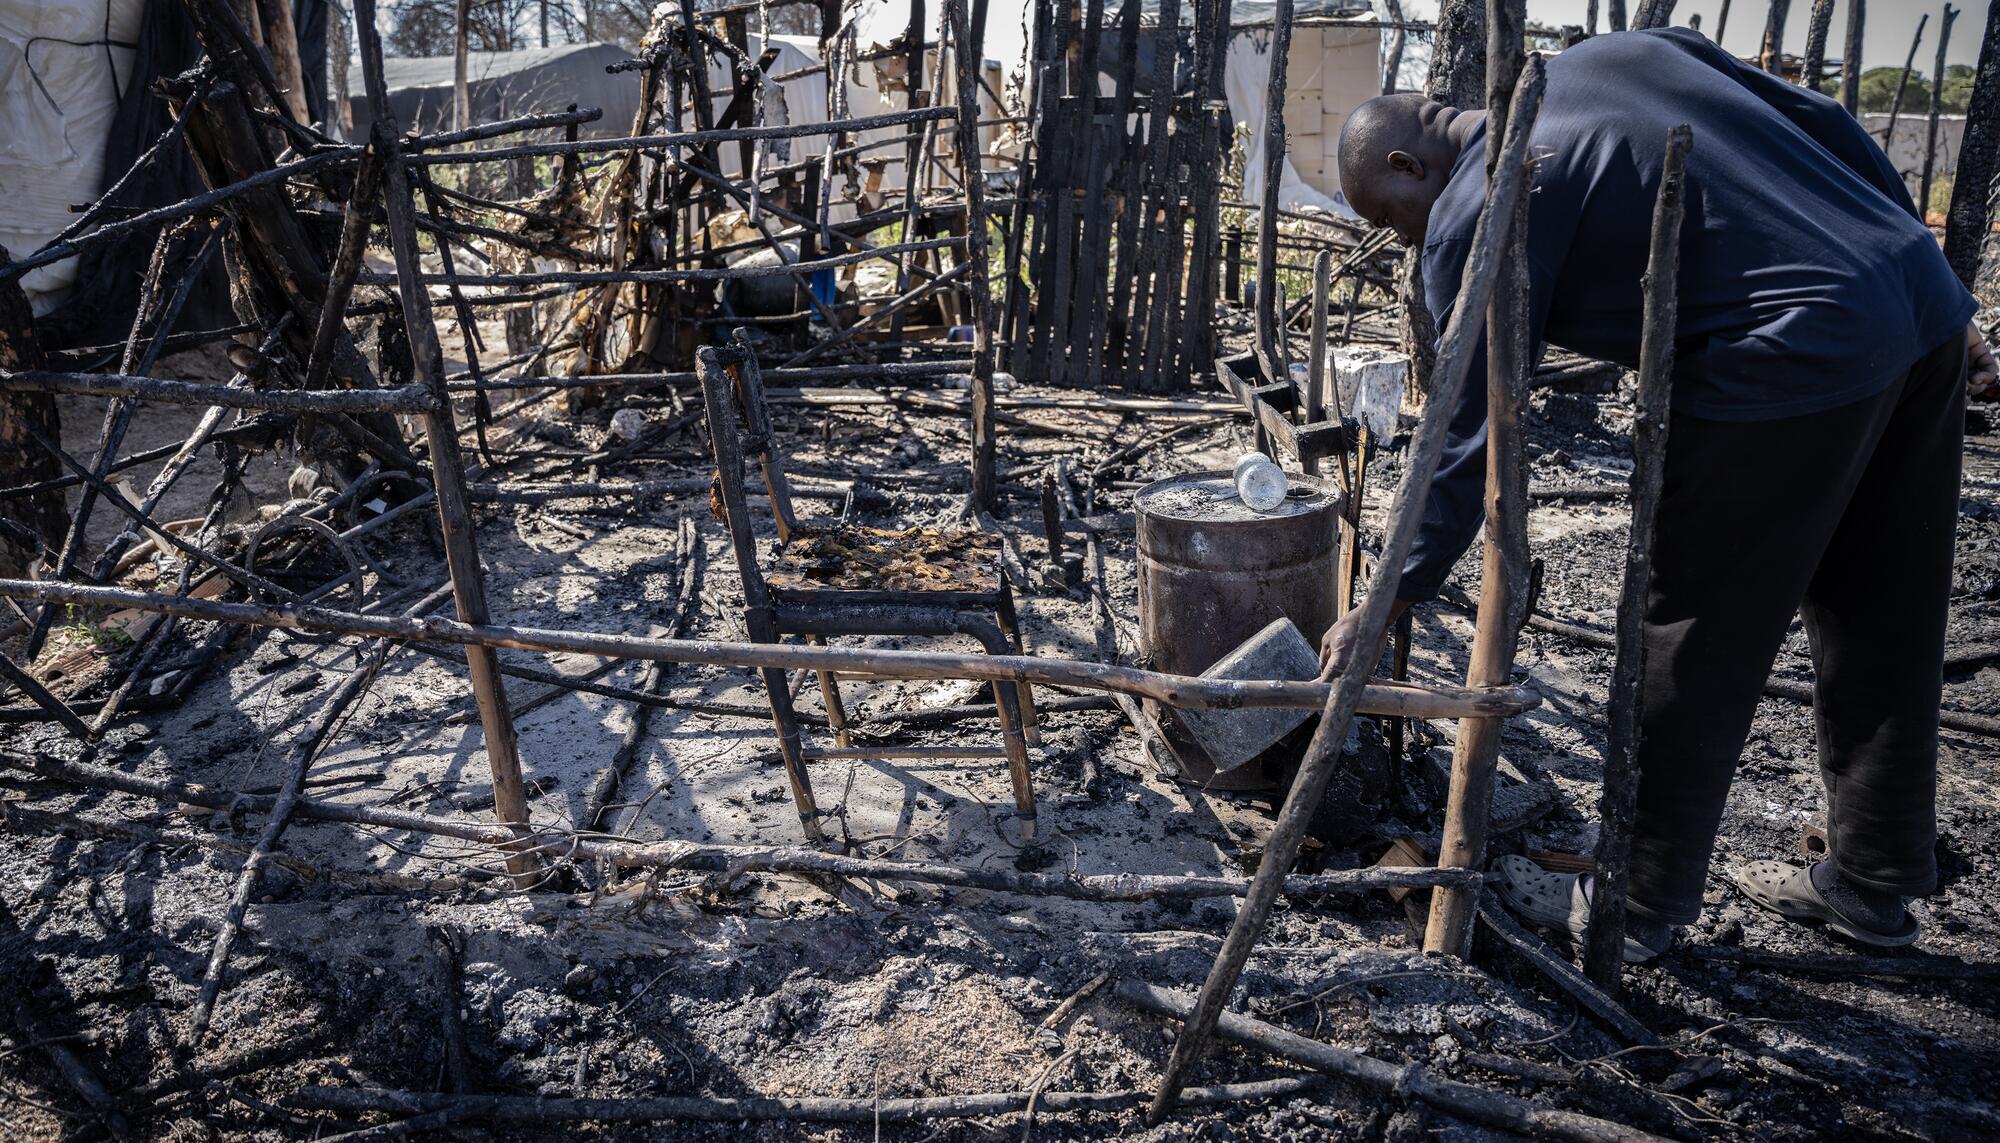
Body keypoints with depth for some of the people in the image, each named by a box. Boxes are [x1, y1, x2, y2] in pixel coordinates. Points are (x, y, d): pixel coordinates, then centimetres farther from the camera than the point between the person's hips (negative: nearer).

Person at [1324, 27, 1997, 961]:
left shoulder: (1472, 220, -5)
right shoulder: (1618, 54, 18)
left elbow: (1470, 441, -6)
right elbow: (1826, 127, 18)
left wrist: (1388, 604, 2)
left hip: (1799, 358, -9)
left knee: (1694, 646, 4)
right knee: (1885, 628, 18)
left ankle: (1638, 909, 18)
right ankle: (1874, 884, 33)